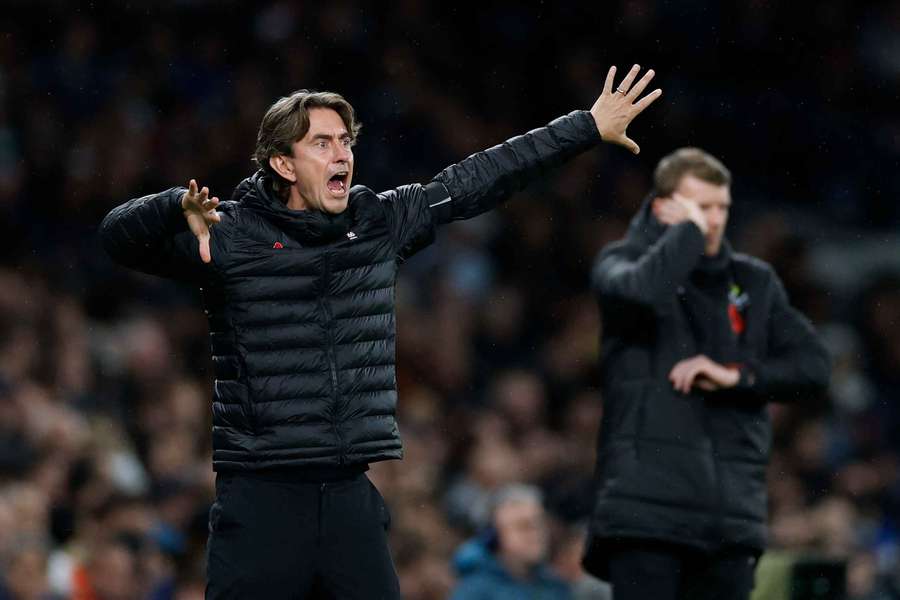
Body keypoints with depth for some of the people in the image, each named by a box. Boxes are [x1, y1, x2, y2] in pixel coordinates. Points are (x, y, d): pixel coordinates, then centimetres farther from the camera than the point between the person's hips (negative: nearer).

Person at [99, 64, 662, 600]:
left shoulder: (380, 223, 10)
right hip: (261, 497, -5)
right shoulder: (230, 235, -5)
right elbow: (119, 234, -12)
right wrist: (179, 208, -35)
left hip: (352, 497, 5)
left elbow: (473, 182, 17)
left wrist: (589, 127, 21)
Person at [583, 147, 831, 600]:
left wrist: (736, 376, -5)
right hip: (646, 503, -4)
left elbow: (812, 366, 11)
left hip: (730, 513, 4)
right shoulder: (623, 260, 4)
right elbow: (638, 291, -22)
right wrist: (688, 229, -8)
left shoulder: (754, 281, 16)